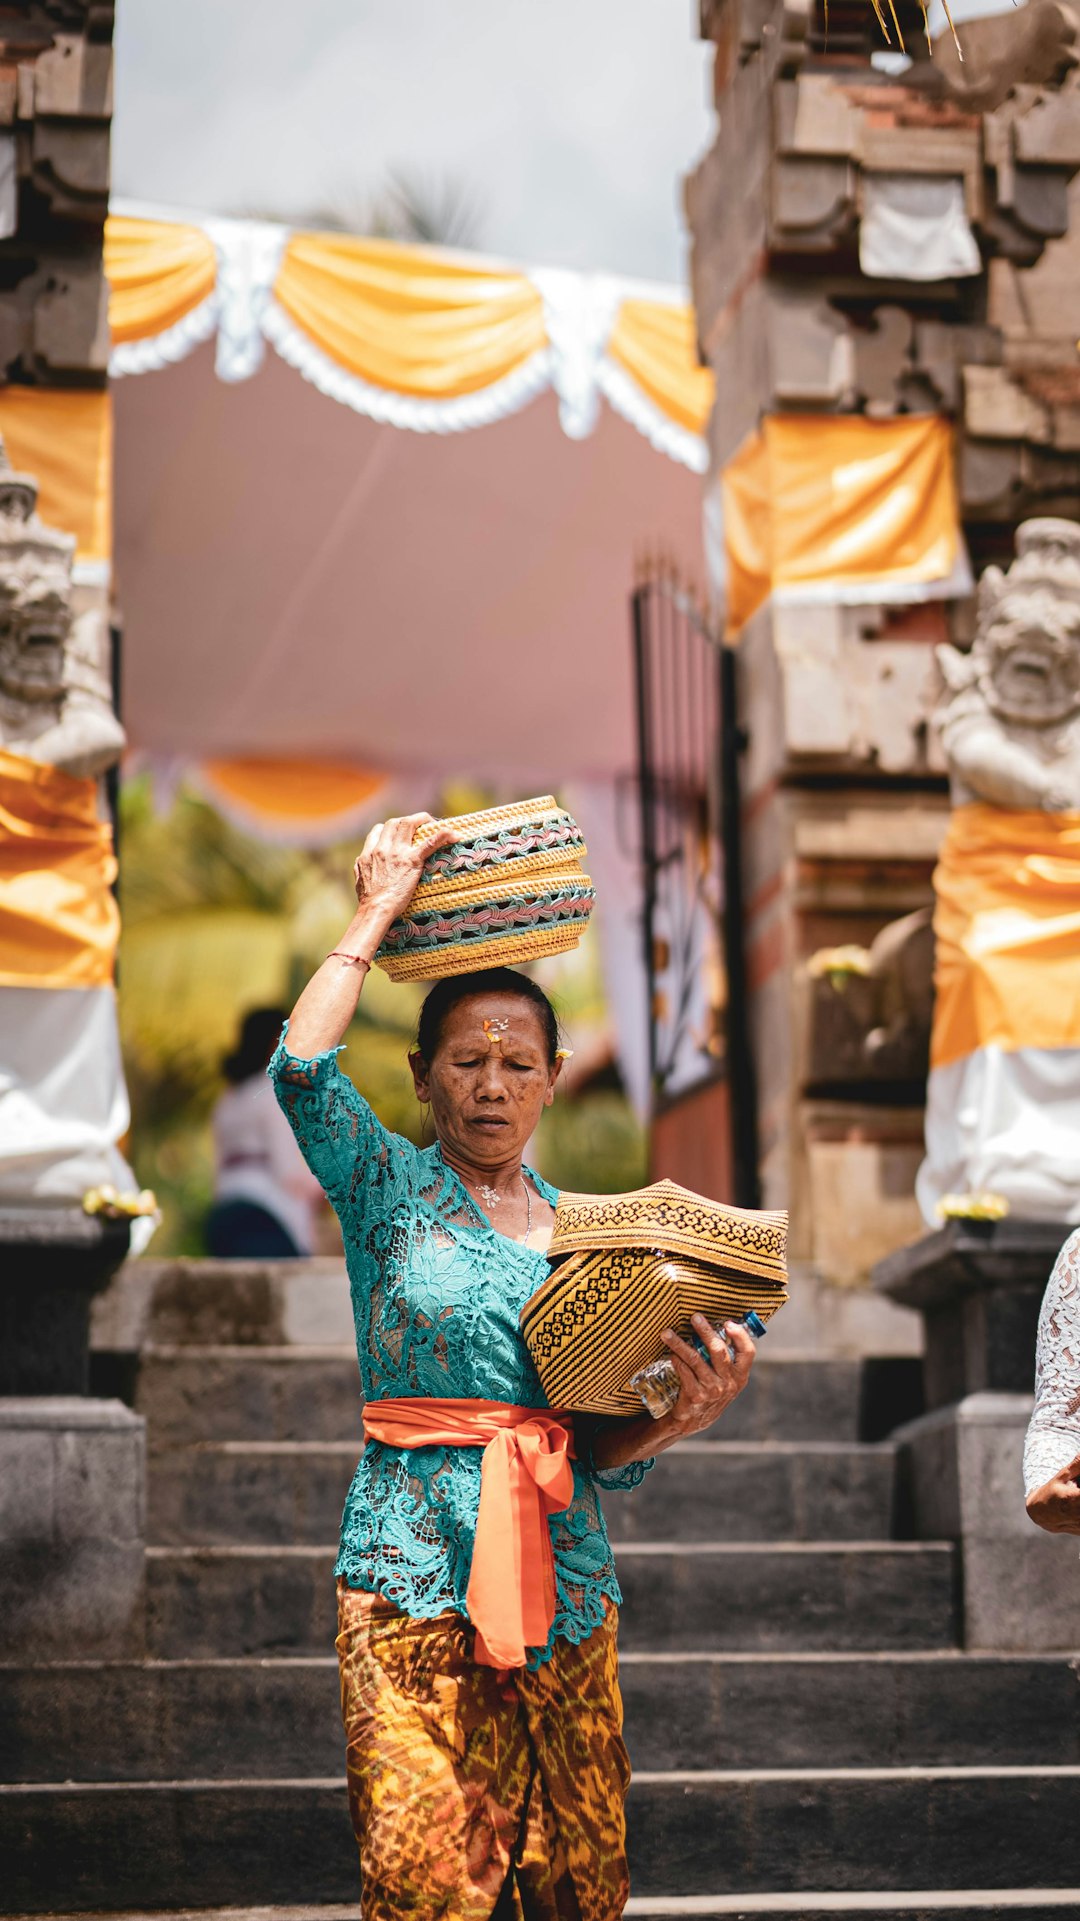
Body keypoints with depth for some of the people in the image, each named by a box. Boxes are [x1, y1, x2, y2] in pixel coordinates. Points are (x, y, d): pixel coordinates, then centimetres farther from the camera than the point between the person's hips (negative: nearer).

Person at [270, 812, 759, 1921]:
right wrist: (377, 915, -7)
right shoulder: (387, 1189, 4)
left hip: (562, 1580, 4)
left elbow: (605, 1454, 10)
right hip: (412, 1568, -4)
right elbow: (301, 1068, -16)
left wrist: (683, 1414, -11)